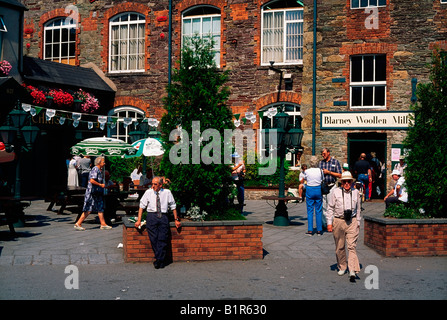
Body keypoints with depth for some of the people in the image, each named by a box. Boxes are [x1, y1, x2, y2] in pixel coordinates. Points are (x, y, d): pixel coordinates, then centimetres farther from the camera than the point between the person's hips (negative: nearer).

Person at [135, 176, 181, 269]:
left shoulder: (167, 192, 7)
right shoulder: (148, 192, 7)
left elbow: (173, 206, 13)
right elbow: (142, 206, 8)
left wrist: (176, 220, 14)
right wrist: (139, 220, 2)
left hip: (163, 216, 0)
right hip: (151, 216, 0)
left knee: (163, 239, -9)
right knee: (154, 239, -7)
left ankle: (159, 261, -1)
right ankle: (160, 261, 1)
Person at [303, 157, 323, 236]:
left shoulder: (307, 171, -8)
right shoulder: (320, 171, -6)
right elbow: (322, 180, 7)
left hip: (309, 190, -1)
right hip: (318, 190, 1)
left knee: (310, 211, 4)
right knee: (319, 211, 8)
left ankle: (310, 230, 3)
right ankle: (319, 230, 12)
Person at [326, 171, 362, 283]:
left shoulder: (356, 192, 7)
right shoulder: (336, 192, 1)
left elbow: (358, 209, 17)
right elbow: (330, 208, 5)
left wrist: (358, 223, 17)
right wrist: (329, 222, 0)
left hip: (352, 221, 0)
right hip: (338, 221, 0)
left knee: (352, 246, -10)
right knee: (340, 247, 9)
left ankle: (353, 271, -15)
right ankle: (342, 267, 27)